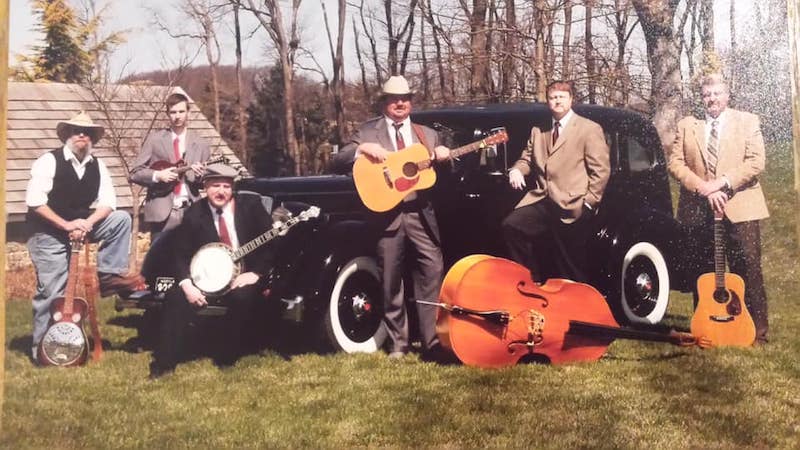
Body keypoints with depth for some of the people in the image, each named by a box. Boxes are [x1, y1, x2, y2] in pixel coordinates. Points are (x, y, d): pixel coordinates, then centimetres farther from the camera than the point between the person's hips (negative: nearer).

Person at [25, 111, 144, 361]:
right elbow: (34, 201, -20)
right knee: (52, 291, -7)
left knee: (121, 219, -13)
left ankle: (109, 275, -8)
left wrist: (86, 223, -21)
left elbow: (108, 202, -3)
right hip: (48, 233, -5)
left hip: (81, 225, 5)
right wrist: (66, 225, -24)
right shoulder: (49, 161, -12)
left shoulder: (97, 166, 2)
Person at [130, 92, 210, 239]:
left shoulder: (200, 143, 11)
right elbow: (135, 173, 5)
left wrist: (201, 176, -8)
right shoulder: (155, 139, 7)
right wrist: (157, 175, -12)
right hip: (162, 212, -1)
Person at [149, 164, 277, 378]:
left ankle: (231, 356, -11)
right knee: (176, 298, -22)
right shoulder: (194, 214, 0)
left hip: (245, 277, -2)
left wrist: (256, 273, -17)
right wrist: (187, 283, -19)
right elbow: (182, 255, -1)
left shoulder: (251, 205, -3)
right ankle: (164, 363, -13)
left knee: (241, 296, -34)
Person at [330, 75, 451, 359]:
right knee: (391, 282, 4)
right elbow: (337, 163, -1)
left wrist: (444, 158, -5)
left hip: (420, 213, 2)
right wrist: (362, 148, -17)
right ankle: (398, 343, 14)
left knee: (433, 274, -8)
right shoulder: (368, 131, 7)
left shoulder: (427, 134, 16)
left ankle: (434, 340, -3)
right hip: (387, 215, -1)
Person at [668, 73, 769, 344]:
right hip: (697, 210, 2)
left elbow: (756, 162, -4)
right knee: (702, 274, 8)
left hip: (740, 208, -2)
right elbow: (675, 163, 1)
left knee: (748, 273, -3)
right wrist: (703, 187, -12)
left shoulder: (747, 122, 6)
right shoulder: (686, 126, 11)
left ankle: (756, 333, 2)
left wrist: (722, 183, -15)